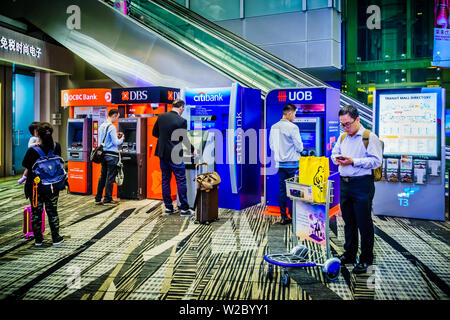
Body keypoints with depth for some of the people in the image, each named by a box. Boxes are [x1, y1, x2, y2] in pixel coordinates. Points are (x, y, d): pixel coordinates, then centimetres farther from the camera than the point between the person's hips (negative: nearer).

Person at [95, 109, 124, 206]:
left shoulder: (101, 126, 11)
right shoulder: (112, 127, -14)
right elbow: (116, 142, -15)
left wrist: (116, 136, 16)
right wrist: (122, 138, 3)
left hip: (104, 154, 8)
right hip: (112, 155, -8)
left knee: (103, 176, 13)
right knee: (110, 177, 0)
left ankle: (98, 199, 17)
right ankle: (107, 199, 5)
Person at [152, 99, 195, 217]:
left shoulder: (161, 116, 2)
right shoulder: (181, 121, -13)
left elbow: (154, 133, 10)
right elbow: (184, 140, -7)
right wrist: (192, 150, 9)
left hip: (162, 153, 6)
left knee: (165, 180, 12)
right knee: (181, 181, 3)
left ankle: (168, 207, 19)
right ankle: (184, 209, 7)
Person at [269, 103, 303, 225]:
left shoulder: (273, 127, 6)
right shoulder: (293, 127, -12)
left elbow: (271, 145, 13)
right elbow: (299, 147, -10)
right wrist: (299, 149, 11)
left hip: (280, 163, 6)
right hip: (292, 163, -6)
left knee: (282, 190, 8)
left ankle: (283, 217, 14)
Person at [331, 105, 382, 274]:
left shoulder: (370, 137, -8)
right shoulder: (342, 137, 14)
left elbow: (376, 161, -14)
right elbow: (334, 153, 23)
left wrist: (353, 161, -21)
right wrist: (337, 158, -1)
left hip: (362, 184, -6)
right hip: (344, 183, 7)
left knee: (364, 223, 0)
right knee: (348, 221, 15)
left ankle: (366, 259, 13)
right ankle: (349, 255, 28)